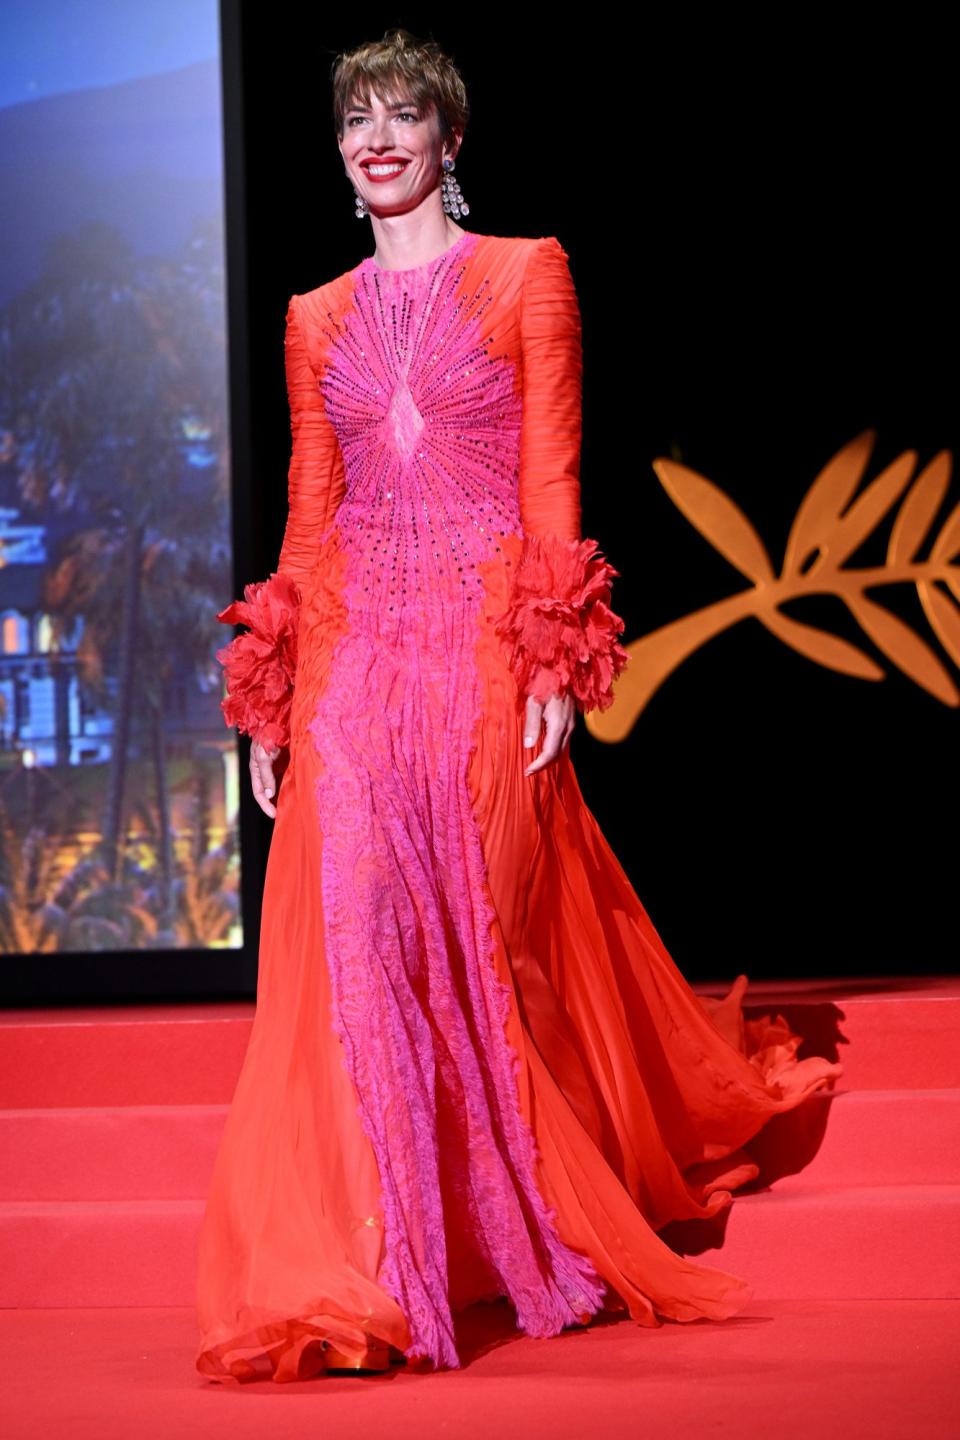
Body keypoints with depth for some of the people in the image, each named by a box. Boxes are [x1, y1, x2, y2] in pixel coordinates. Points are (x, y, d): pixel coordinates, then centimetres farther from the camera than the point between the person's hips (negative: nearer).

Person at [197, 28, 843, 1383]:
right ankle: (341, 1284, -7)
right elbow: (309, 510, 13)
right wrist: (270, 704, 6)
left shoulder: (527, 274, 5)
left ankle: (559, 1230, 20)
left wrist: (555, 666, -10)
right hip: (353, 654, 3)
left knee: (494, 938, 0)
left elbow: (553, 482, 0)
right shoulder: (317, 318, 15)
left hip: (483, 643, -3)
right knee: (348, 945, -8)